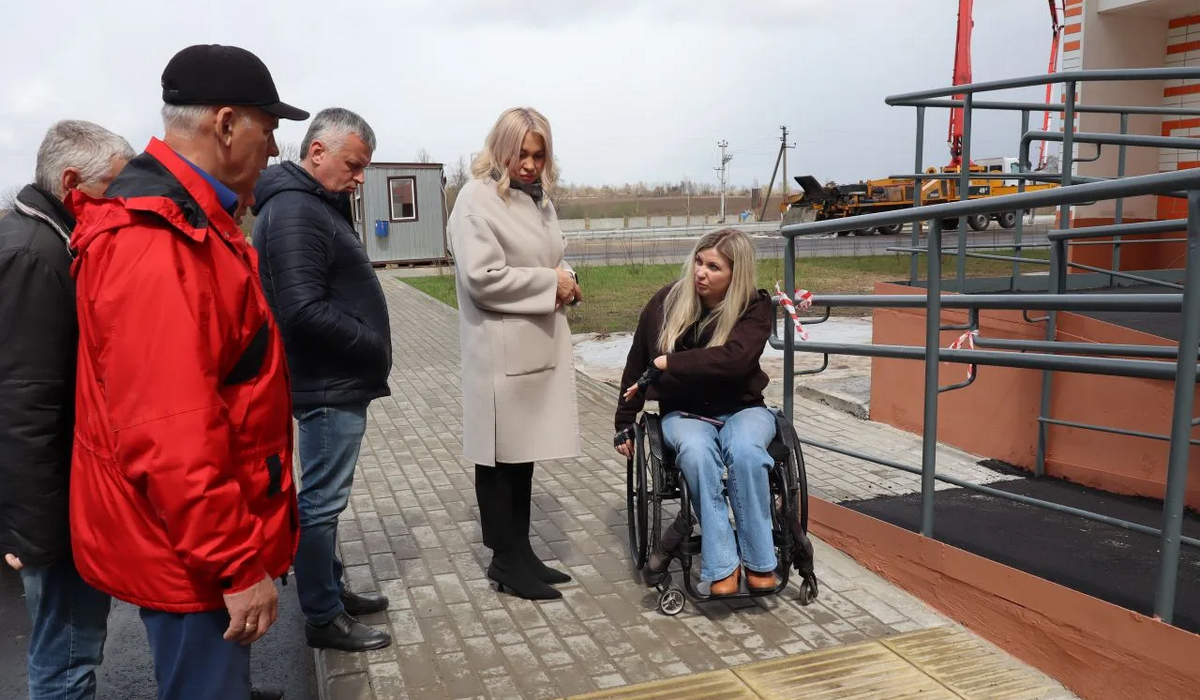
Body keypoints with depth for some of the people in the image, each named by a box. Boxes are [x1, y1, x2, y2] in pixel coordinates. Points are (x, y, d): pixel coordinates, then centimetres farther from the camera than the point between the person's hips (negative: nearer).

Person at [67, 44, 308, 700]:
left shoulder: (186, 221, 9)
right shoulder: (157, 243, -25)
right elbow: (171, 436, -29)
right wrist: (238, 563, -22)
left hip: (201, 537, 10)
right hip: (189, 553, -10)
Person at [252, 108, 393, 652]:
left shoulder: (316, 204, 15)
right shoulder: (294, 211, -17)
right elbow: (305, 311, -25)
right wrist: (375, 347, -16)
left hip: (339, 381, 10)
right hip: (330, 385, -10)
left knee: (325, 496, 19)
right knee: (321, 500, 1)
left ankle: (331, 590, 34)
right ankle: (322, 618, 14)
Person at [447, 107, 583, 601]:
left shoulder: (539, 198, 15)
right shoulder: (477, 199, -9)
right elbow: (483, 278, -19)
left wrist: (564, 285, 4)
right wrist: (550, 284, -13)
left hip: (540, 343, 8)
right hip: (500, 349, -8)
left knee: (526, 452, 13)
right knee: (500, 454, 4)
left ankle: (520, 553, 25)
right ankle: (506, 562, 16)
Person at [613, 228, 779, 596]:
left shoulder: (755, 307, -7)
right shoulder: (667, 301, -2)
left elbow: (735, 358, -27)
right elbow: (637, 365, 8)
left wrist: (668, 364, -26)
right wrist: (624, 424, 13)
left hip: (741, 409, 0)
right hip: (683, 413, 1)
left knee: (746, 452, -35)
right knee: (697, 454, -35)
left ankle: (759, 561, -20)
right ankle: (722, 566, -26)